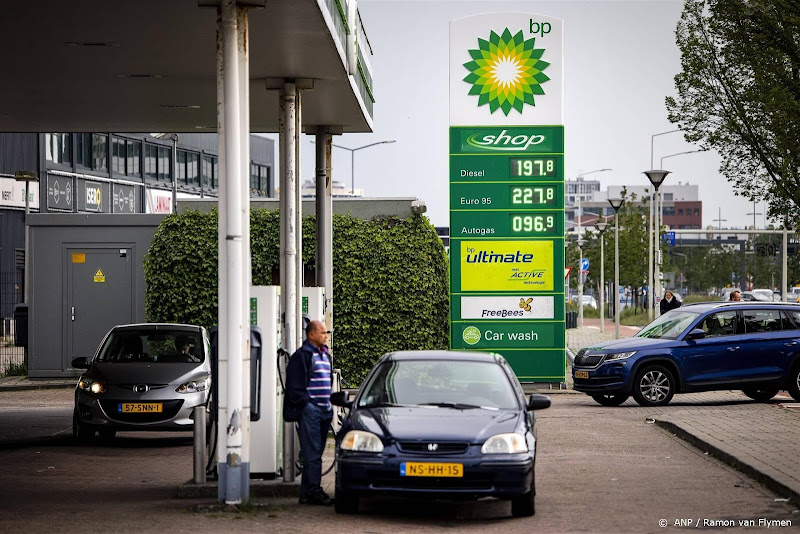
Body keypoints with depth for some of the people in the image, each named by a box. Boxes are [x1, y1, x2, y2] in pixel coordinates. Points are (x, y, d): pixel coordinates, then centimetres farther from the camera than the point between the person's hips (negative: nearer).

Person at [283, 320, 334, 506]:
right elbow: (295, 386, -12)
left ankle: (308, 492, 13)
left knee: (316, 453, 9)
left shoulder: (325, 355, 20)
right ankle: (313, 491, -11)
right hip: (309, 409, -9)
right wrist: (305, 404, -16)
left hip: (323, 410, 9)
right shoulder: (302, 356, -8)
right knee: (312, 453, -10)